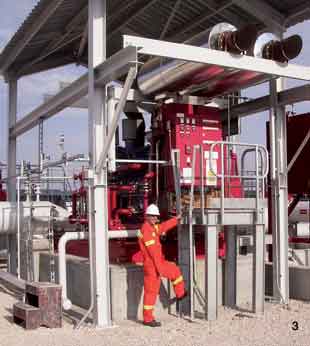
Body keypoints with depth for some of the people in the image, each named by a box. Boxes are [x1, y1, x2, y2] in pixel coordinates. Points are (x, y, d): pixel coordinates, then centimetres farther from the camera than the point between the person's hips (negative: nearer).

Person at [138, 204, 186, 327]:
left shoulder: (153, 227, 9)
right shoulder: (146, 230, -20)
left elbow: (163, 227, 29)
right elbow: (153, 251, -24)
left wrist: (177, 219, 35)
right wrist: (159, 267, -25)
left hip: (159, 263, 10)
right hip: (151, 265, -10)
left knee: (175, 270, 23)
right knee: (151, 291, -2)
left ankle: (180, 294, 40)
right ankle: (148, 319, 7)